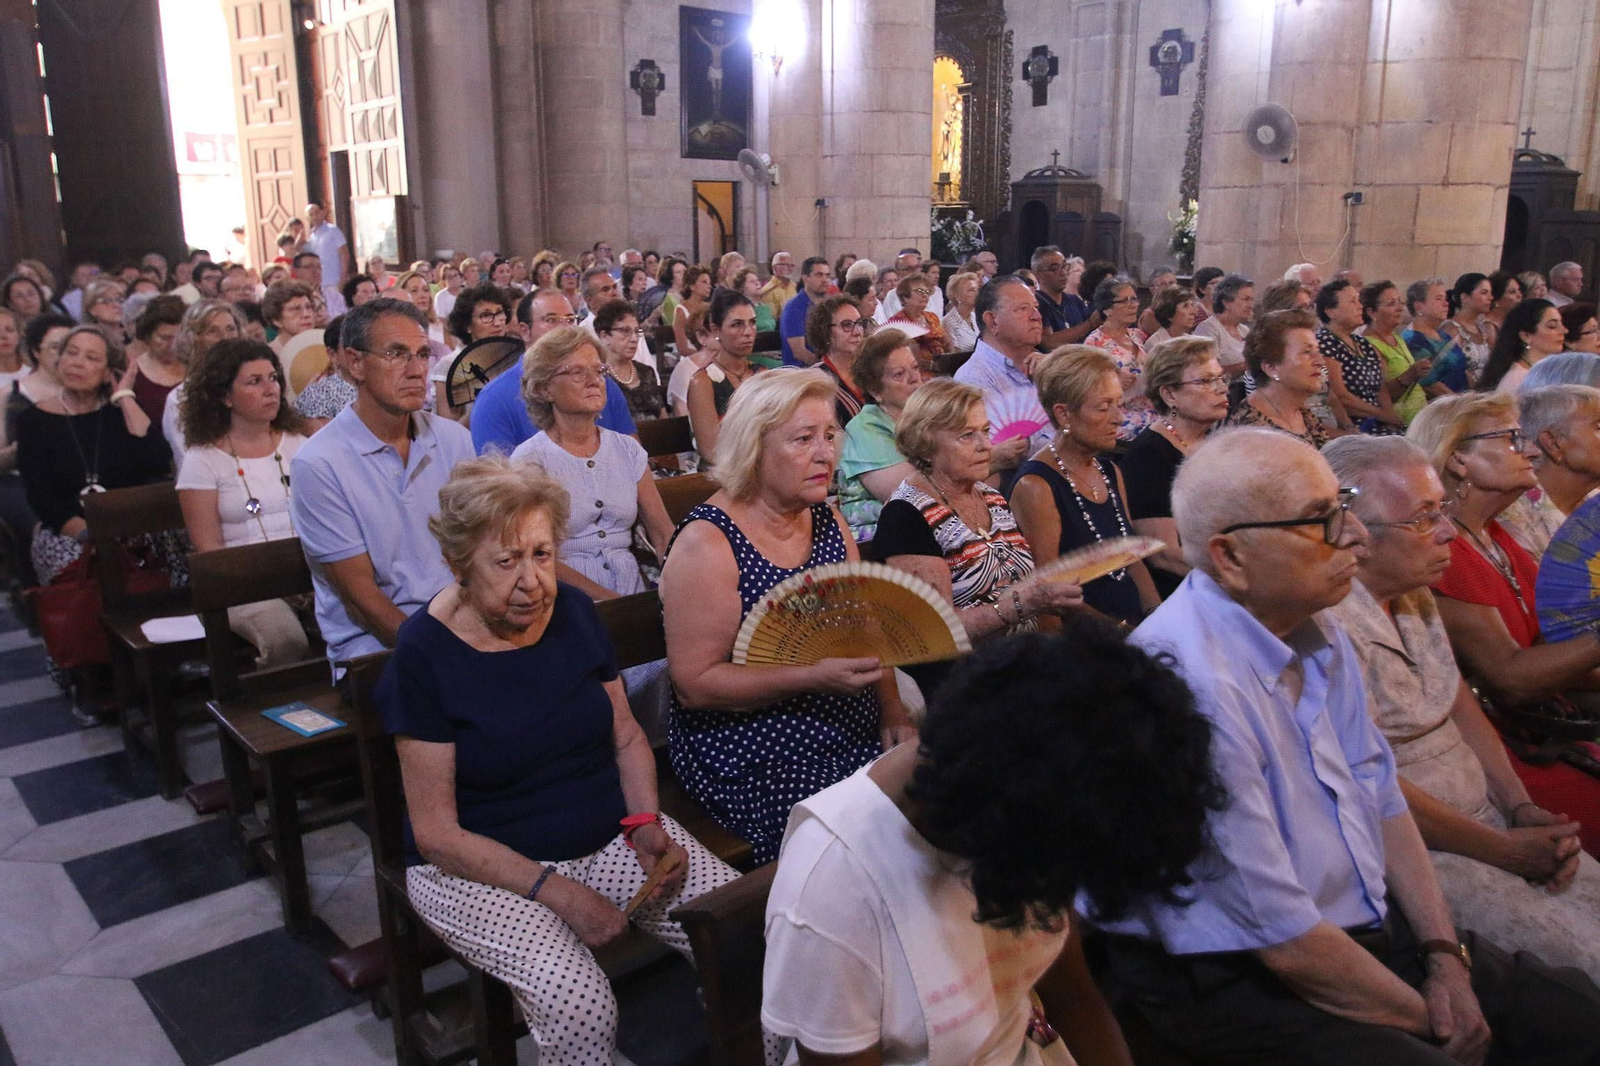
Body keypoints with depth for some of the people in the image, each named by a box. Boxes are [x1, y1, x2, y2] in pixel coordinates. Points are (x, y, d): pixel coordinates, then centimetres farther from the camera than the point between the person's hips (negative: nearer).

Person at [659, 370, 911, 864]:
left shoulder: (828, 522, 11)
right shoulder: (708, 543, -12)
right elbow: (694, 684, -16)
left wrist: (892, 711, 1)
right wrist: (814, 678, -24)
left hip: (856, 740, 7)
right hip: (754, 762, -7)